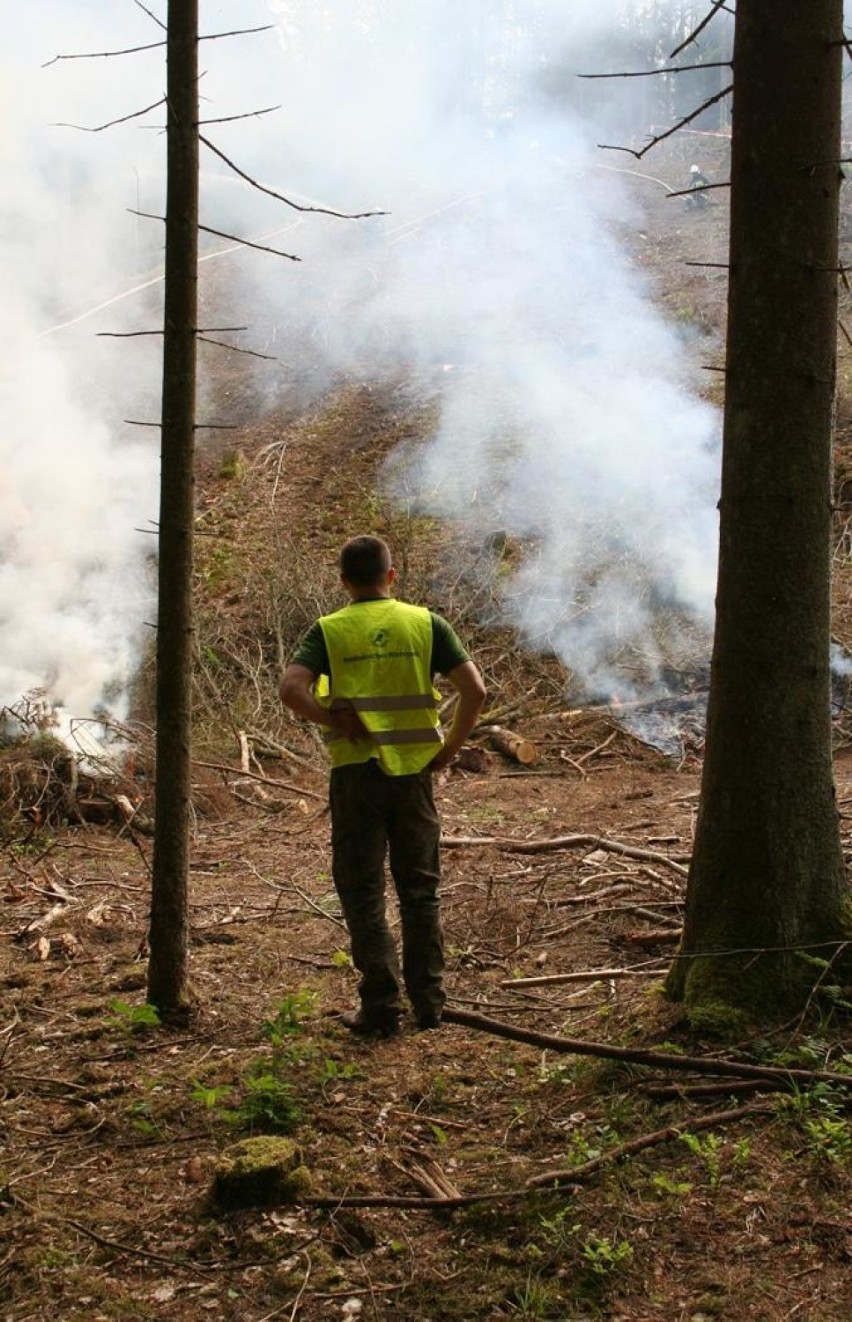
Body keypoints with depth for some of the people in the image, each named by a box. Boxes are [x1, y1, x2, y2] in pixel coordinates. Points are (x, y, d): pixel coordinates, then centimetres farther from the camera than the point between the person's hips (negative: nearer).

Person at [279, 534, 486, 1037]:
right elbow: (475, 689, -5)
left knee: (362, 891, 7)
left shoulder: (329, 630, -1)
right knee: (419, 890, 14)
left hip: (356, 773, -2)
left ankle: (382, 1006, 6)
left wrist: (334, 720, -6)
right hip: (414, 771, 2)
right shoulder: (425, 624, 2)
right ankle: (429, 1002, 19)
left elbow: (292, 689, -17)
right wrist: (452, 746, 4)